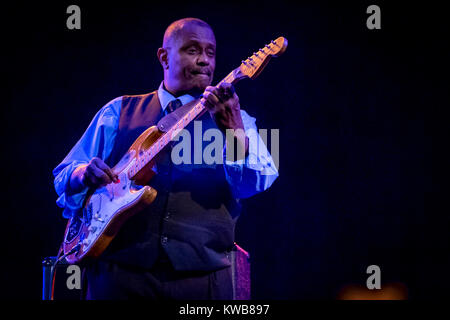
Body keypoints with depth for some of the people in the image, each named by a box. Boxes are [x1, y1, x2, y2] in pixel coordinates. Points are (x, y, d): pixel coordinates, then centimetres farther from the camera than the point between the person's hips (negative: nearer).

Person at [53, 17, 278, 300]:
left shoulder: (234, 118, 11)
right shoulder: (120, 112, 14)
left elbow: (256, 181, -7)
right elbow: (64, 176, 14)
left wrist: (233, 130, -25)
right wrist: (84, 175, -9)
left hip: (202, 274, 0)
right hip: (120, 271, 1)